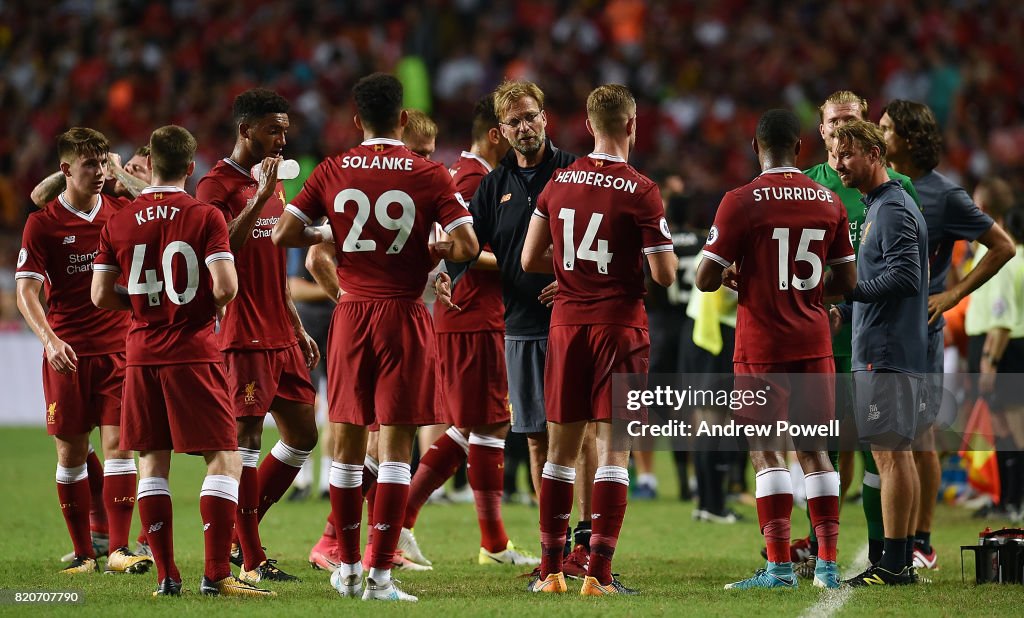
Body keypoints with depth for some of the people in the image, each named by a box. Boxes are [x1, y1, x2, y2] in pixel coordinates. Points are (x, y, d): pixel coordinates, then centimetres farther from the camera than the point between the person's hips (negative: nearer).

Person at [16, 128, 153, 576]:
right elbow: (26, 291, -8)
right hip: (67, 353, -1)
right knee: (70, 451, 3)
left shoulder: (123, 212, 4)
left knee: (118, 444, -7)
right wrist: (49, 339, -25)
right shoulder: (42, 224, -4)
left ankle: (118, 550, -7)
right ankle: (83, 552, 13)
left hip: (118, 348, 1)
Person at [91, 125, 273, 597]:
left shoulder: (118, 224, 3)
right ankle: (216, 575, -10)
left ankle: (166, 576, 7)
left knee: (152, 462, 10)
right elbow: (225, 286, -17)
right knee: (223, 459, -1)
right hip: (193, 353, -4)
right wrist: (209, 306, 5)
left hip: (142, 354, 4)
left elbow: (101, 296, 3)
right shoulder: (205, 217, -7)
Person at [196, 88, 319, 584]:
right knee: (246, 439, -6)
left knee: (302, 436, 10)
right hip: (244, 336, -9)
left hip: (281, 335, 9)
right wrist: (260, 198, -25)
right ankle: (251, 561, -4)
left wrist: (298, 328, 22)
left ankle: (242, 538, 19)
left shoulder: (273, 184, 19)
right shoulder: (217, 185, -8)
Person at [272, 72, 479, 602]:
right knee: (396, 443, -2)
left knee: (347, 440, 12)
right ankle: (380, 574, -6)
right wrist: (432, 251, 8)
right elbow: (467, 246, -11)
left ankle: (347, 566, 18)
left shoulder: (332, 172, 1)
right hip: (404, 317, -2)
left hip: (351, 315, 3)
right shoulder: (429, 176, -5)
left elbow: (283, 234, -1)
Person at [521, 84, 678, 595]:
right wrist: (661, 249, 10)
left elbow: (530, 260, 9)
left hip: (566, 324, 4)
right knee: (612, 451, -3)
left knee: (560, 450, 10)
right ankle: (599, 573, -8)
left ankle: (550, 571, 10)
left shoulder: (558, 183, 5)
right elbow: (665, 275, -11)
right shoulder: (640, 192, -11)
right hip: (620, 327, -4)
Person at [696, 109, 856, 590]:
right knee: (814, 450, 10)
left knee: (767, 451, -1)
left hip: (762, 346, -4)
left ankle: (779, 565, -6)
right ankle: (828, 564, 8)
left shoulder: (741, 203, -10)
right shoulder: (829, 202, 4)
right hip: (814, 342, 4)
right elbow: (846, 281, 8)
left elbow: (706, 279, -9)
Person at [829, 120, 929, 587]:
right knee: (894, 452, 11)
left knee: (891, 452, -10)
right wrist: (845, 311, 16)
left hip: (886, 352, -10)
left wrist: (847, 290, -19)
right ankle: (900, 561, 14)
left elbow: (904, 277, -21)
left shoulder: (893, 210, -12)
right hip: (880, 350, 10)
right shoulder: (881, 206, 20)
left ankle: (893, 564, -11)